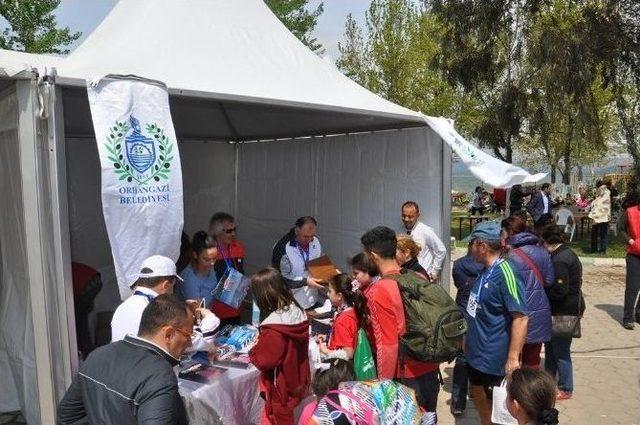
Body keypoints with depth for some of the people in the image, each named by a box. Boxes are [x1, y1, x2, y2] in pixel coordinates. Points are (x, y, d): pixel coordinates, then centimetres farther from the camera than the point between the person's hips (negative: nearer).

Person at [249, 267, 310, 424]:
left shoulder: (273, 328, -31)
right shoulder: (297, 312, -6)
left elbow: (263, 360, -23)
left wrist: (255, 347, -5)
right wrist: (263, 339, 4)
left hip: (281, 386, -7)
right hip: (296, 380, 7)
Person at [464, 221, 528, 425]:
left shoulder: (504, 273, -25)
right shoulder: (485, 271, 3)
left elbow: (520, 318, -28)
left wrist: (513, 358, -27)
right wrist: (469, 338, 19)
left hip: (494, 359, -8)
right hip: (476, 353, 9)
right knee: (478, 396, 23)